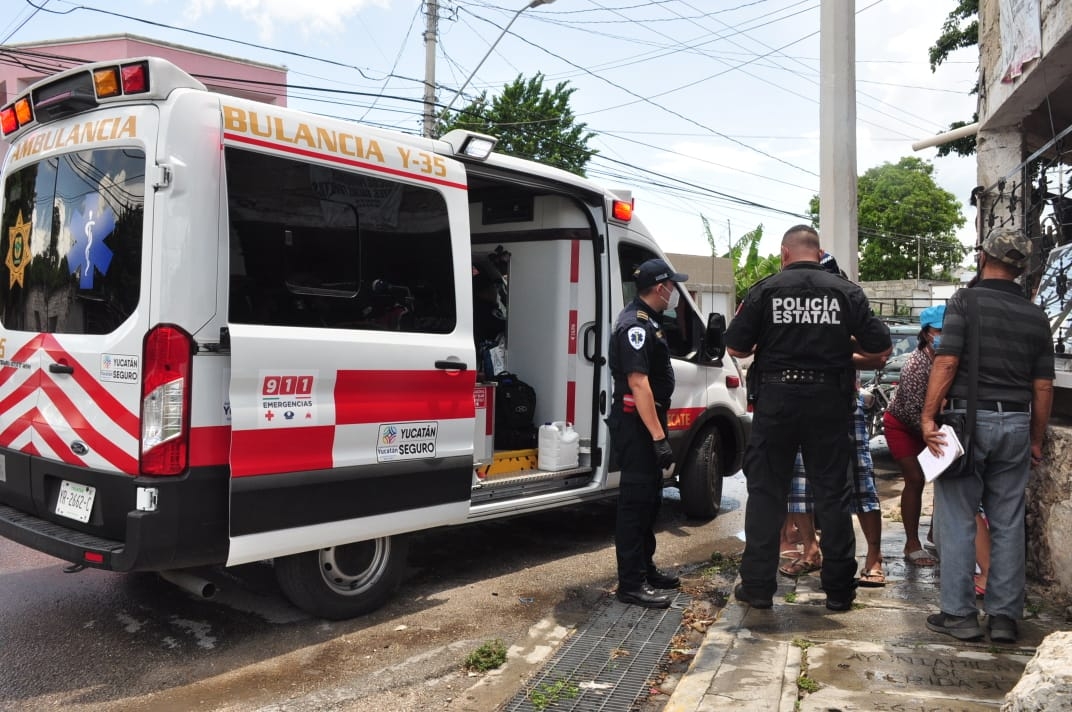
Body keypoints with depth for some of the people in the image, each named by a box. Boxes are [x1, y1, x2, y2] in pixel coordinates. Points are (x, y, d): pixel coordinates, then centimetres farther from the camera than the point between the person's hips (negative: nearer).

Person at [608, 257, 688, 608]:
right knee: (636, 500, -6)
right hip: (636, 424, -11)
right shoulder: (635, 326, -18)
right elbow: (638, 383, -26)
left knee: (649, 499, 17)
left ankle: (645, 569, 28)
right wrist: (658, 436, -28)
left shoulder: (646, 320, 14)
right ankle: (631, 583, 0)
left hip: (648, 422, 11)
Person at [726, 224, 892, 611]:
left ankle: (758, 587, 11)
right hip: (829, 401, 1)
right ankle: (839, 589, 18)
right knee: (832, 493, 10)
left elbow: (736, 348, -2)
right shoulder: (846, 292, 1)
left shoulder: (765, 290, -2)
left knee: (766, 492, 7)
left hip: (776, 399, -1)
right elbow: (880, 347, 1)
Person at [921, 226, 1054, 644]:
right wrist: (1036, 440, 16)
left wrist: (928, 417, -11)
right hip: (1015, 425, 4)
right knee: (1008, 524, 9)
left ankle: (958, 614, 7)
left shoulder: (966, 301, -5)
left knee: (958, 520, 3)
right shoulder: (1036, 316, 9)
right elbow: (1043, 386, 9)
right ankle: (1005, 617, 16)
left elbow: (946, 363, -14)